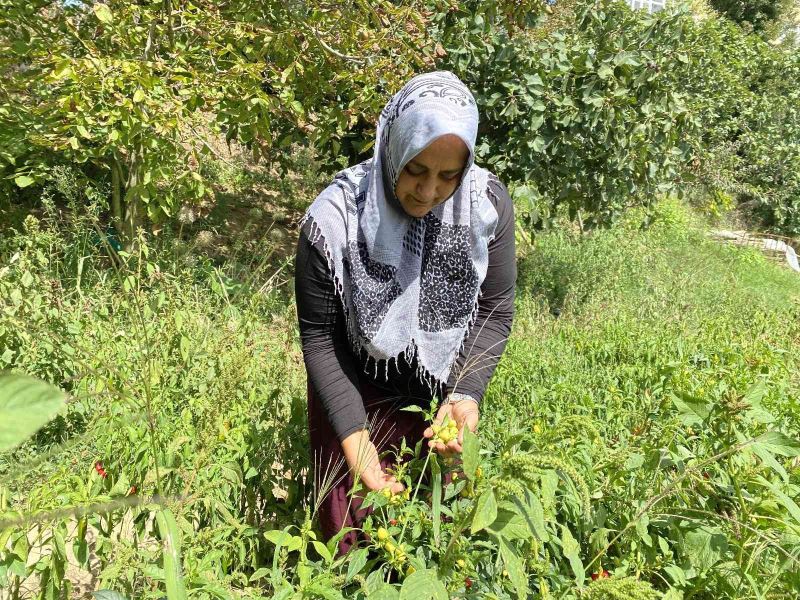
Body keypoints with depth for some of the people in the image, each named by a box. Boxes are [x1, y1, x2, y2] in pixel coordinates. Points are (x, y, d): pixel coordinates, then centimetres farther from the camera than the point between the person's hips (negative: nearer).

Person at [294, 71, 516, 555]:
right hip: (355, 390, -2)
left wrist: (466, 395, -21)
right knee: (356, 534, 13)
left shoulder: (489, 203, -18)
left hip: (442, 390, 2)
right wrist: (353, 434, -20)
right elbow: (318, 337, -14)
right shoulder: (334, 219, -25)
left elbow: (495, 311, -7)